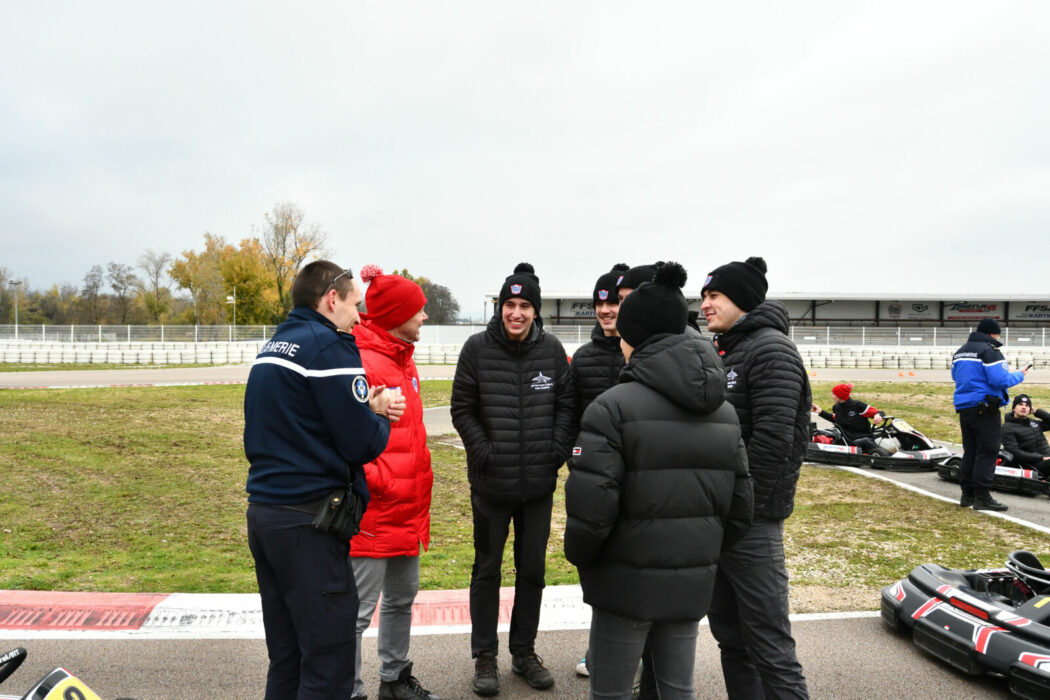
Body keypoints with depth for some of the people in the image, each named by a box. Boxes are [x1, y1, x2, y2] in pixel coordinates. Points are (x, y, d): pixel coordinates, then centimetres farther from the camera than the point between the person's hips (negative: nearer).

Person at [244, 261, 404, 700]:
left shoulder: (271, 348, 14)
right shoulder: (329, 346, -13)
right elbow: (363, 445, -17)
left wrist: (366, 408, 4)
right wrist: (380, 417, 4)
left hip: (263, 512, 9)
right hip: (308, 519, -9)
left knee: (286, 656, 18)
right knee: (328, 663, 1)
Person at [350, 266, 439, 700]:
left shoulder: (401, 359, 11)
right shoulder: (362, 362, -18)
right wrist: (377, 482, -18)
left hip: (408, 509, 10)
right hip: (375, 511, -10)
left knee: (402, 598, 22)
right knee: (359, 609, 4)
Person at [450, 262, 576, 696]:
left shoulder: (552, 349, -1)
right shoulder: (477, 348, -7)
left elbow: (567, 404, 5)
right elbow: (462, 409, -4)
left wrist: (557, 451, -5)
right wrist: (484, 452, -12)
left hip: (539, 482, 2)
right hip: (491, 482, -2)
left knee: (533, 569, 14)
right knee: (487, 568, 11)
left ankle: (524, 651, 31)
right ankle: (484, 656, 26)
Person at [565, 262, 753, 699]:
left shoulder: (614, 406, -16)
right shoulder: (724, 410, 5)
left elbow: (590, 507, -21)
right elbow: (740, 507, 6)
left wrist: (578, 556, -2)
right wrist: (704, 552, 17)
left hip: (628, 582, -6)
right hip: (693, 585, 6)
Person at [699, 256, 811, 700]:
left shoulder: (771, 348, -12)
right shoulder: (721, 351, 15)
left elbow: (772, 438, -21)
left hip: (751, 523, -9)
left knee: (768, 644, -1)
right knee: (729, 634, 18)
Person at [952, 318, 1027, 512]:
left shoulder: (960, 351, 15)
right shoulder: (989, 351, -12)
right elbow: (1000, 379, -18)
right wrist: (1019, 375, -3)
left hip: (963, 407, 8)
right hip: (984, 408, -8)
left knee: (970, 451, 13)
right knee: (988, 452, -4)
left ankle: (967, 494, 17)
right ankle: (982, 497, -4)